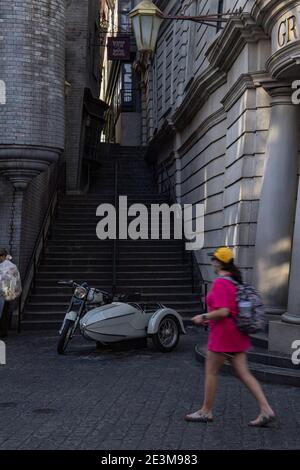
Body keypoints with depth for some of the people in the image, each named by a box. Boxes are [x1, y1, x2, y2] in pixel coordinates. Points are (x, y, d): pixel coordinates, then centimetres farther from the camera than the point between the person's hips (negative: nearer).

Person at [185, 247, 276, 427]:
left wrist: (203, 317, -11)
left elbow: (223, 311, -26)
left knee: (211, 372, 6)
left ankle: (206, 411, 18)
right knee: (244, 373, 9)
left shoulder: (220, 283, -17)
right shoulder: (236, 281, 11)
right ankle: (266, 410, 5)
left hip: (223, 334, -9)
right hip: (238, 334, 9)